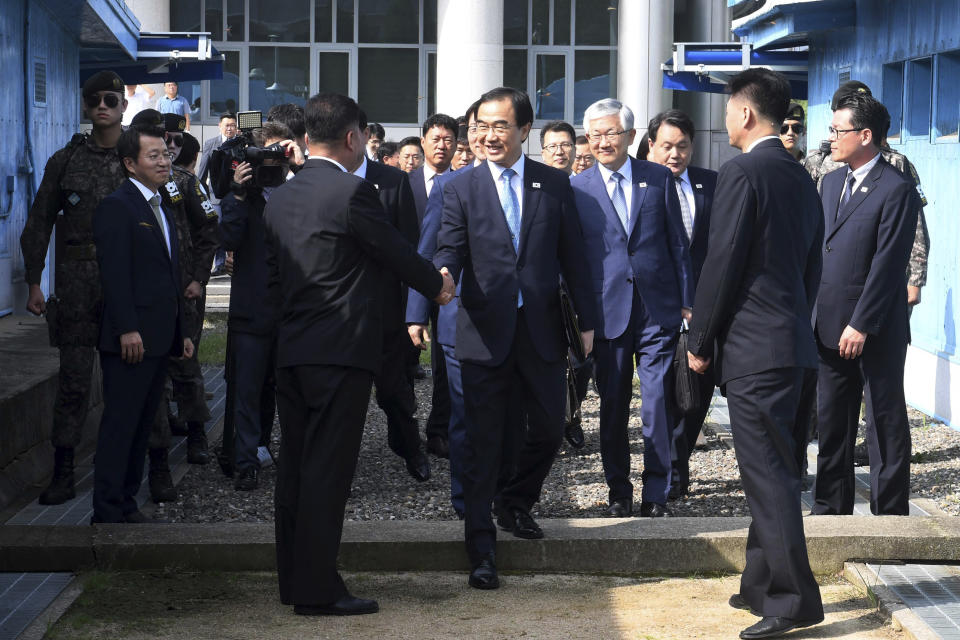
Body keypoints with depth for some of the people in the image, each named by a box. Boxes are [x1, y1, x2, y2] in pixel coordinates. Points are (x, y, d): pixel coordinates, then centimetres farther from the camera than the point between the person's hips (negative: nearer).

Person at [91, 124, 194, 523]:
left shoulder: (160, 208, 19)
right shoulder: (117, 207, -10)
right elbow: (115, 274, -17)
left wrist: (180, 332, 19)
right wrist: (127, 330, -23)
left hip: (159, 338, 9)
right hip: (131, 339, -9)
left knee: (141, 425, 12)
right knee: (120, 425, -7)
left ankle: (126, 504, 18)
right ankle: (107, 513, -4)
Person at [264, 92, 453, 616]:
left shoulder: (279, 199, 11)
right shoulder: (353, 192, -13)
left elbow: (272, 277, 14)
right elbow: (397, 252, -3)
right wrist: (438, 285, 15)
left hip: (290, 351, 8)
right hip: (341, 351, -8)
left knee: (295, 466, 12)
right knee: (327, 469, -6)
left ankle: (293, 580, 19)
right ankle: (317, 590, -4)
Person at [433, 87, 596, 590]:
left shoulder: (554, 184, 6)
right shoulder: (461, 187, 1)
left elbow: (572, 256, 8)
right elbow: (449, 250, -5)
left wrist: (587, 321, 7)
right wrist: (442, 276, -29)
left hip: (541, 330, 2)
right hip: (485, 333, -2)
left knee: (549, 430, 9)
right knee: (484, 442, 0)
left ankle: (516, 504, 36)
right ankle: (481, 550, 6)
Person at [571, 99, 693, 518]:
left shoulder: (658, 178, 5)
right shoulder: (577, 189, 3)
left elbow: (678, 243, 7)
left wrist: (688, 301, 4)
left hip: (658, 310, 0)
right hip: (607, 311, 0)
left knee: (659, 404, -2)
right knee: (612, 406, 7)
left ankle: (656, 494, 7)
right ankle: (618, 491, 19)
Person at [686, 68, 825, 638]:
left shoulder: (743, 173, -12)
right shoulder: (802, 178, 14)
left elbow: (722, 264, -14)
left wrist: (700, 341, -5)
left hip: (754, 351, -9)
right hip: (798, 346, 9)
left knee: (769, 477, -7)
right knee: (778, 474, 14)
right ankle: (764, 585, 23)